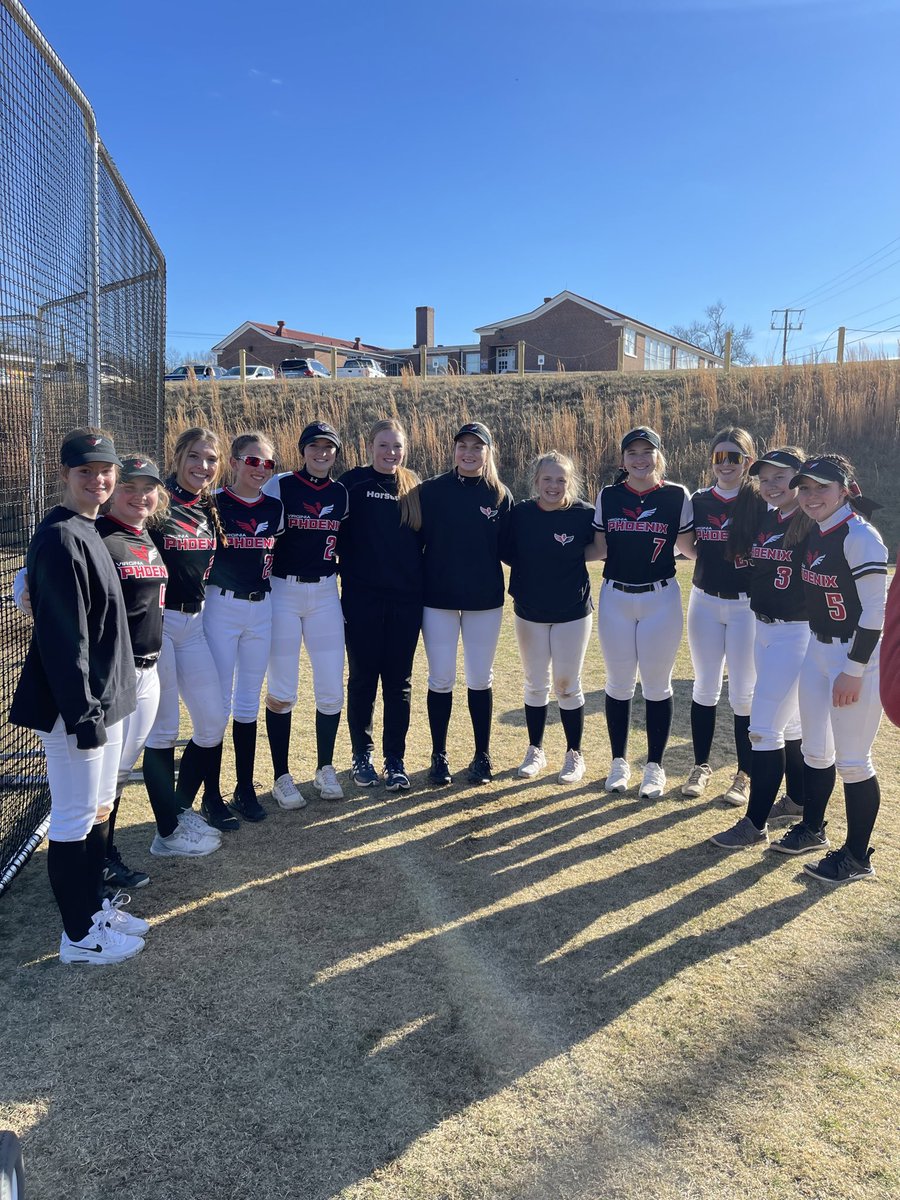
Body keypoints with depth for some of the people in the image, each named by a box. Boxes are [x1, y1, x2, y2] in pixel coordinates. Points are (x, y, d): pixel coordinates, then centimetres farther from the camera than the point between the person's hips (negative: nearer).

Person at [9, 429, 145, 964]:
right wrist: (83, 717, -22)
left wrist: (103, 707, 18)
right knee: (75, 818, 3)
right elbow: (62, 637, -22)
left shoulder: (89, 533, 12)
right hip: (74, 705, -10)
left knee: (100, 808, 19)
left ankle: (94, 908, 35)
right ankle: (79, 937, 18)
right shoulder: (60, 539, -18)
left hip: (106, 698, 10)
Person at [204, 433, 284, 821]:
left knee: (248, 702, 12)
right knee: (218, 703, 0)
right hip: (221, 607, -4)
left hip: (261, 609, 4)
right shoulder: (214, 503, -6)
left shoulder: (275, 507, 6)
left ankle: (245, 789, 22)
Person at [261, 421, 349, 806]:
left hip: (325, 593, 3)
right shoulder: (279, 485, -3)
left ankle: (325, 769, 22)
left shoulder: (342, 494, 7)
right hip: (282, 592, -3)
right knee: (281, 691, 1)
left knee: (331, 689, 3)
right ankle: (282, 776, 14)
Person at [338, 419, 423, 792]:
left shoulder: (414, 487, 9)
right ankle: (362, 755, 22)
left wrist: (421, 583, 5)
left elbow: (423, 540, 13)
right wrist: (350, 576, -6)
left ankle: (395, 760, 17)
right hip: (362, 597, -2)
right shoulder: (353, 483, 0)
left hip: (406, 599, 2)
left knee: (399, 680, 7)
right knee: (362, 677, 7)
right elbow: (337, 535, -1)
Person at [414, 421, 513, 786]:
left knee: (480, 680, 9)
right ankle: (439, 756, 19)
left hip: (485, 599, 1)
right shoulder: (432, 490, -2)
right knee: (441, 680, 4)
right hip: (438, 597, -1)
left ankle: (482, 755, 22)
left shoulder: (500, 495, 3)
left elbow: (506, 547, 6)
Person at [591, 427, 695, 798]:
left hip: (660, 599, -1)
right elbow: (599, 549, 4)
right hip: (616, 599, 2)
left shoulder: (677, 496, -3)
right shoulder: (608, 496, 2)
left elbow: (688, 547, 1)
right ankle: (619, 761, 28)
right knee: (619, 683, 11)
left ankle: (655, 767, 23)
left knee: (657, 685, 7)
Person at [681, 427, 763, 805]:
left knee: (744, 693, 4)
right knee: (705, 688, 12)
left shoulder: (761, 502, -7)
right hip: (705, 603, 3)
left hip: (747, 606, -3)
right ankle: (701, 766, 26)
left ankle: (746, 775, 19)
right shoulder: (699, 501, 3)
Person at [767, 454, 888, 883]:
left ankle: (857, 857, 16)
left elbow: (875, 612, -20)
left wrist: (853, 671, -19)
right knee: (815, 750, 18)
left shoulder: (859, 537, -18)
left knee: (851, 761, 0)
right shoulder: (813, 535, 6)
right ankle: (812, 830, 36)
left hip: (859, 657, -8)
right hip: (818, 650, 8)